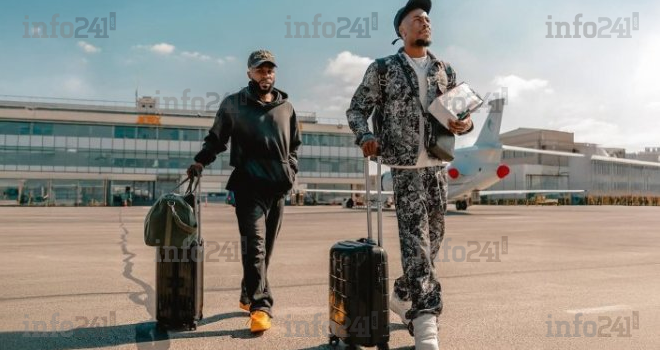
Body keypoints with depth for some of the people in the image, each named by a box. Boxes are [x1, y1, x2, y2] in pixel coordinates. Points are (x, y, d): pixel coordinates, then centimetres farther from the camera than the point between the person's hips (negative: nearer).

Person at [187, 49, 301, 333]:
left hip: (278, 187, 4)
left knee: (265, 248, 10)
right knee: (254, 245, -12)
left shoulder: (286, 107, 16)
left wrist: (291, 171, 10)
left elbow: (294, 145, 23)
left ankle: (248, 297, 25)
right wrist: (201, 160, -6)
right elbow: (216, 138, 9)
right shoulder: (233, 104, 6)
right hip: (250, 185, -4)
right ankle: (261, 306, -12)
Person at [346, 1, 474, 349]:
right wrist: (366, 136, -17)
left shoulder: (444, 70, 14)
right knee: (415, 237, -13)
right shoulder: (383, 69, 3)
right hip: (405, 166, -5)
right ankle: (425, 315, -12)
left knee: (433, 236, 10)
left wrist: (465, 123, -7)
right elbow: (356, 110, 3)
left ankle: (403, 295, 29)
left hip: (438, 164, 5)